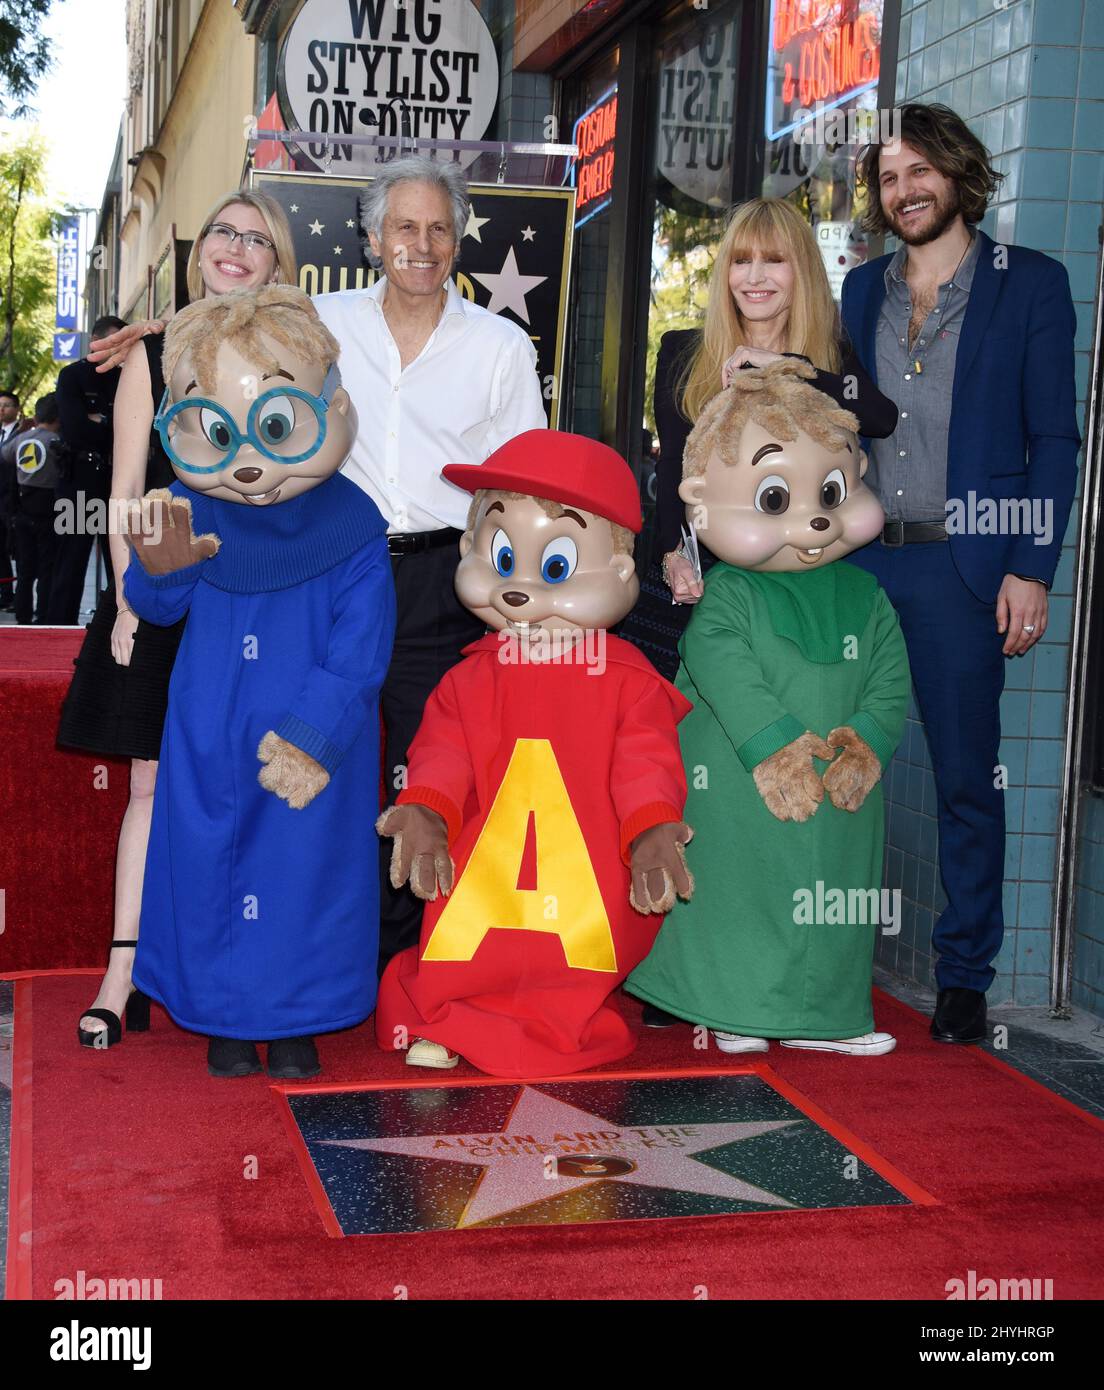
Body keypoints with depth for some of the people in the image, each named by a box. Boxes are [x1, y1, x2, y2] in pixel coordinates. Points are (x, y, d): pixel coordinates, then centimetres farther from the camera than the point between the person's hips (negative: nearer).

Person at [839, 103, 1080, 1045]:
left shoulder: (1031, 284, 4)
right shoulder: (863, 289, 16)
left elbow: (1054, 438, 0)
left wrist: (1030, 567, -9)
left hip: (962, 567, -4)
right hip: (857, 561, 4)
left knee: (967, 779, 1)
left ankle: (964, 979, 12)